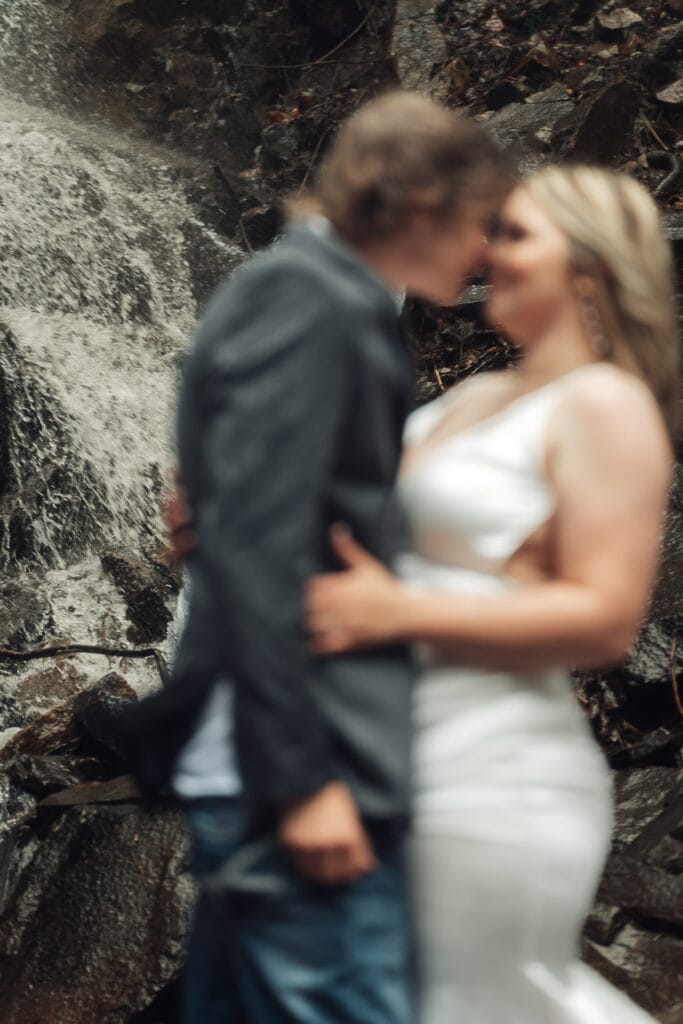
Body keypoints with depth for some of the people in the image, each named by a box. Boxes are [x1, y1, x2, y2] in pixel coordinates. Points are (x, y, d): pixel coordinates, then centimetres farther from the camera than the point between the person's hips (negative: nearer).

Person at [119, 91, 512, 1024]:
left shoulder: (325, 298, 18)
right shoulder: (307, 300, -10)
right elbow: (254, 544, -19)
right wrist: (301, 778, -20)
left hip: (252, 771, 10)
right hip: (304, 768, -10)